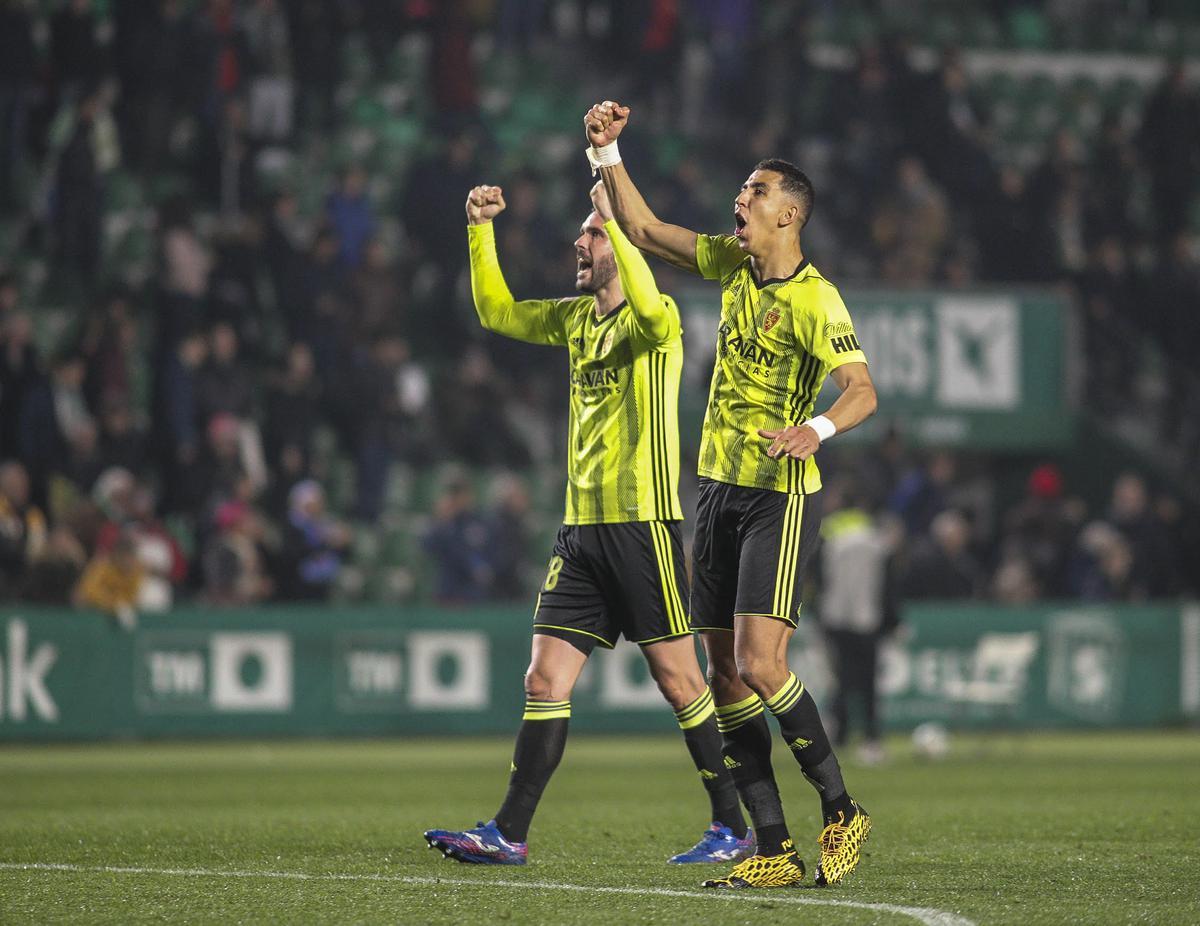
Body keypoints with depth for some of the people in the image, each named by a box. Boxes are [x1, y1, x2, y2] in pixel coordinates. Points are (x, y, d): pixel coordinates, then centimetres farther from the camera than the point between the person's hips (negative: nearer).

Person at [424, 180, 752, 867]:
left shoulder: (656, 321, -9)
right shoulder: (577, 319, 14)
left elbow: (649, 308, -34)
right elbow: (497, 311, 26)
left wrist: (614, 221, -29)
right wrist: (481, 230, 15)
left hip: (643, 525, -7)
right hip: (582, 528, 7)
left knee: (678, 680, -3)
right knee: (545, 682, 2)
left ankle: (735, 828, 7)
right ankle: (509, 835, 2)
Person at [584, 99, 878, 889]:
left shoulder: (815, 299, -13)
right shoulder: (733, 266, 8)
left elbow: (862, 391, -23)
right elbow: (645, 231, 17)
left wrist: (816, 429, -41)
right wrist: (607, 153, 8)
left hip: (780, 497, -8)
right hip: (719, 490, 8)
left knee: (759, 662, -17)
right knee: (727, 673, 3)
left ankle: (843, 812, -2)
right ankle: (775, 850, 5)